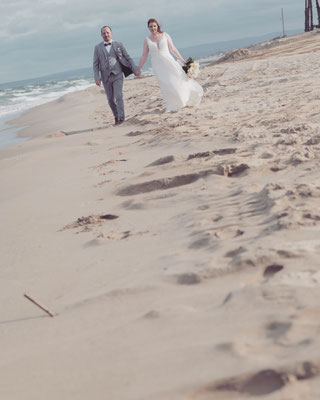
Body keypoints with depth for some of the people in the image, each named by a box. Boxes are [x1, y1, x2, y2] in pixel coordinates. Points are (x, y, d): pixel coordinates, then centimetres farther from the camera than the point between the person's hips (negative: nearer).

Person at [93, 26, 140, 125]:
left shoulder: (118, 45, 3)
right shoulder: (97, 48, 5)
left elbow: (128, 58, 7)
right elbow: (96, 64, 4)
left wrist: (135, 69, -1)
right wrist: (97, 78, -7)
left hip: (117, 75, -2)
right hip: (106, 77, 2)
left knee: (118, 96, -17)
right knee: (111, 99, 8)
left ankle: (121, 118, -11)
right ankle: (116, 116, 28)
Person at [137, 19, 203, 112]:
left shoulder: (165, 35, 3)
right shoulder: (147, 40, 4)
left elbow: (173, 49, 6)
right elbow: (144, 56, 8)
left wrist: (182, 60, 5)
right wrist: (138, 68, 6)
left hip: (169, 62, 0)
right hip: (157, 65, 0)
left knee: (179, 79, 0)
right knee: (165, 85, -9)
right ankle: (172, 105, 1)